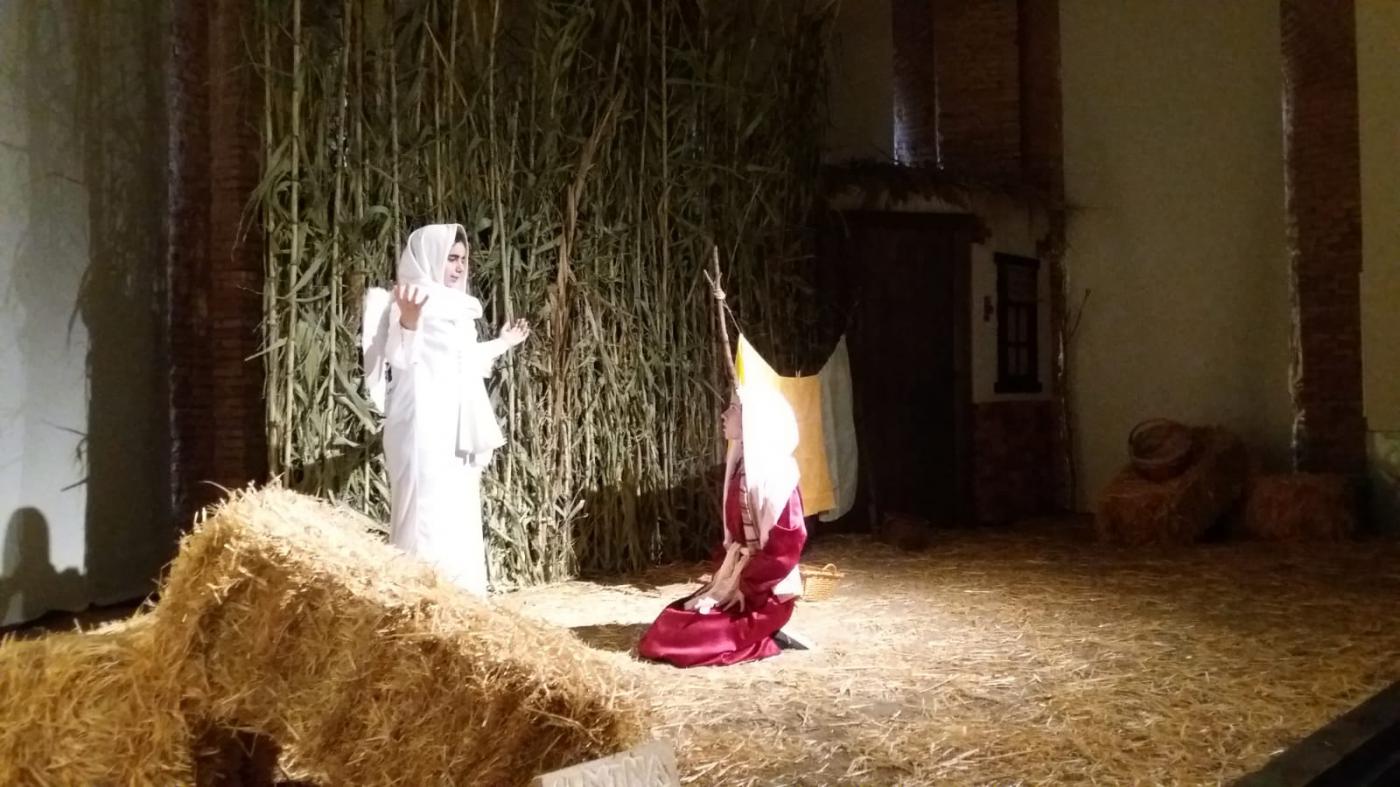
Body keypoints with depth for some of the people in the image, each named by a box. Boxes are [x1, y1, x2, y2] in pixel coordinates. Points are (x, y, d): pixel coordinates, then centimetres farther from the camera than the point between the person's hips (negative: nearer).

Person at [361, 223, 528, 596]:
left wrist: (502, 343, 40)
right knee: (428, 519, -12)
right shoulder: (411, 301, -7)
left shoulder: (456, 307, 19)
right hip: (424, 427, -9)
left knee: (460, 519, 10)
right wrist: (408, 320, -41)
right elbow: (400, 359, -22)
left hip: (457, 428, 9)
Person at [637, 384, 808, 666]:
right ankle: (762, 632, 9)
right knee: (664, 629, 5)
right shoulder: (742, 466, 9)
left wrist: (742, 586, -17)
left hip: (765, 594, -9)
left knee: (675, 640, -16)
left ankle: (767, 638, -3)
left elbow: (787, 547, -21)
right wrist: (723, 578, 2)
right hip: (736, 581, 9)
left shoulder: (775, 474, -17)